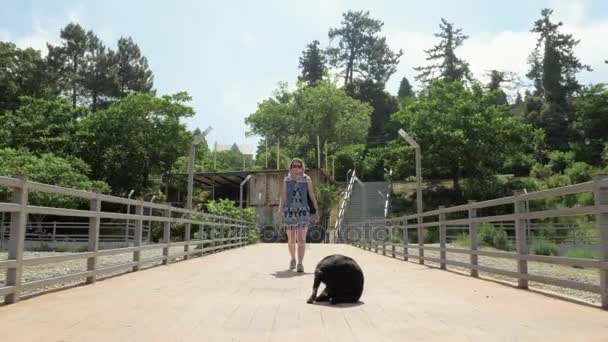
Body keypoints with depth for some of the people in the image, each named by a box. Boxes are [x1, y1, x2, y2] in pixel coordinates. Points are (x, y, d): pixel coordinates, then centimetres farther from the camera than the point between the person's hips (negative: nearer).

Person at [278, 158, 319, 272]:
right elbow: (283, 197, 3)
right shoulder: (286, 180, 7)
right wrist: (280, 211, -6)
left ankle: (300, 263, -12)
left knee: (301, 239, -12)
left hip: (303, 211, -1)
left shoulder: (307, 180, 6)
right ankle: (293, 259, 35)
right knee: (291, 239, 12)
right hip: (289, 211, 1)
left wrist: (316, 210, 2)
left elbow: (312, 196, 7)